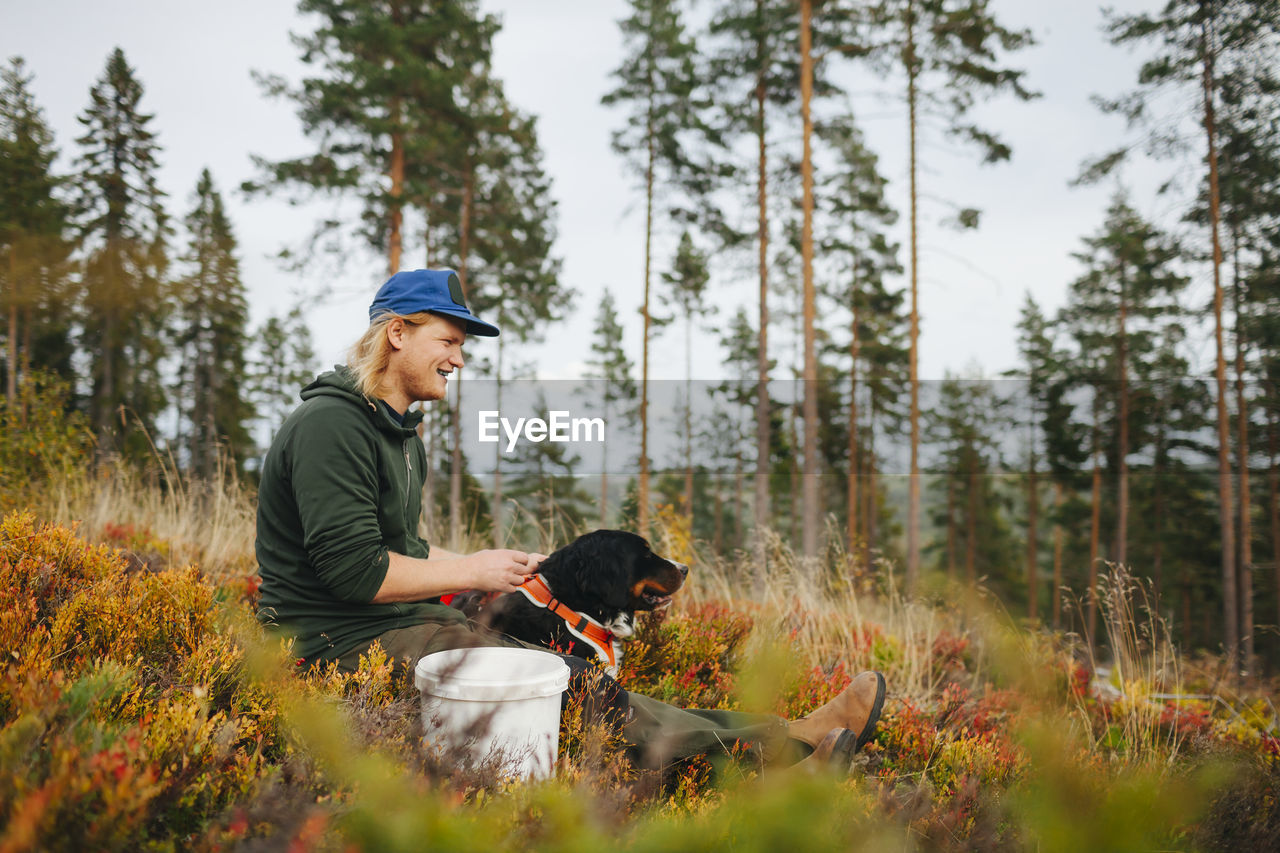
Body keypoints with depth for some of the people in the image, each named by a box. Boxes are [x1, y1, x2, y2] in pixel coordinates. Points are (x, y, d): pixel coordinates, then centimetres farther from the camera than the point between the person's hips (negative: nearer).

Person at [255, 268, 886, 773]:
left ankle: (784, 742, -15)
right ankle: (781, 746, -19)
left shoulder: (396, 430, 17)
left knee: (562, 675, -7)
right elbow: (353, 570, -23)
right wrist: (472, 572, -13)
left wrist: (486, 568, 5)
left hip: (398, 623, 9)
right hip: (343, 640, -9)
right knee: (569, 687, -19)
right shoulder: (332, 426, -17)